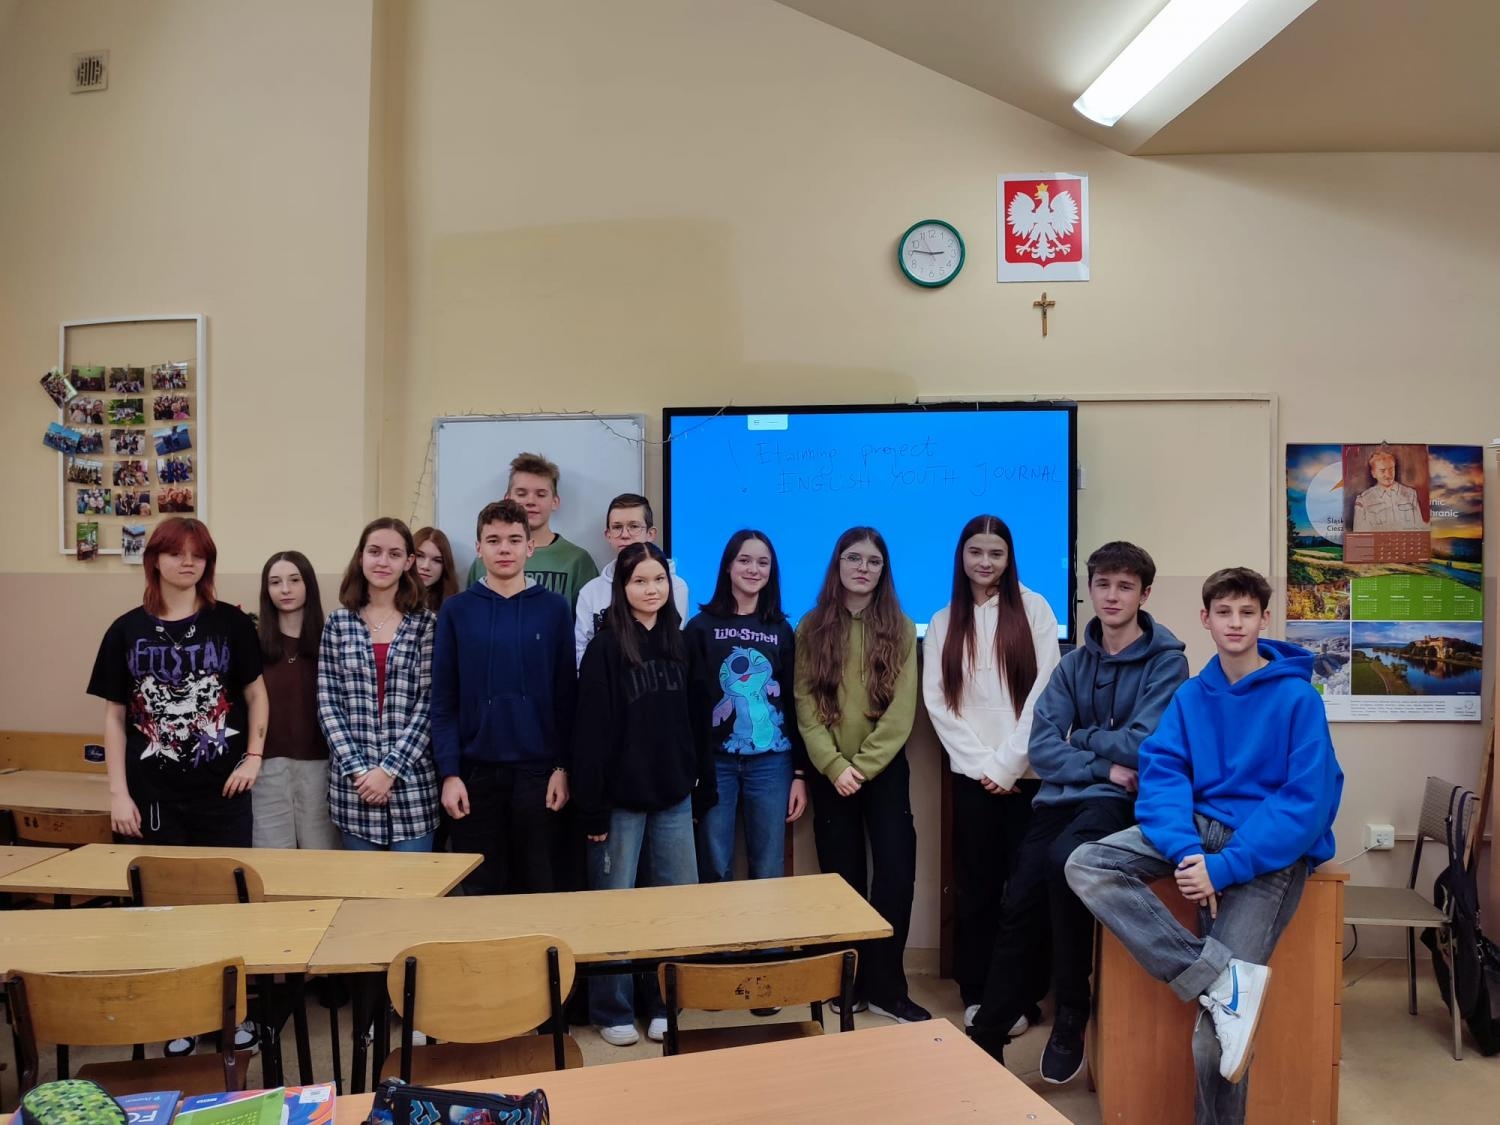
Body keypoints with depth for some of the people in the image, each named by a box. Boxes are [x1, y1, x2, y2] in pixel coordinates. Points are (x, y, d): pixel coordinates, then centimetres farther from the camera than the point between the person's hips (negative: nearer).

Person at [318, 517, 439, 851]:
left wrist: (390, 769, -11)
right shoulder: (338, 623, 5)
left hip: (411, 780, -1)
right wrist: (356, 769, -8)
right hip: (353, 781, 2)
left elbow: (429, 703, -4)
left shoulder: (426, 623, 0)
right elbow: (327, 702, 2)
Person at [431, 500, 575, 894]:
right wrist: (449, 773, -7)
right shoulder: (456, 611, 1)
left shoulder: (554, 609, 2)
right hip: (475, 771, 0)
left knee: (539, 887, 9)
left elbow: (565, 696, 2)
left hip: (537, 770, 0)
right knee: (480, 889, 10)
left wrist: (563, 766, -3)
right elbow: (443, 701, 0)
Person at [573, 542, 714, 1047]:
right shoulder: (605, 648, -8)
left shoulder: (679, 644, 8)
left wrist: (703, 786, 7)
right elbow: (591, 732, -11)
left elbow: (693, 721, 10)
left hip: (674, 795, 5)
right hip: (622, 797, -4)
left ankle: (665, 1004, 25)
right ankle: (612, 1011, 21)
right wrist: (592, 808, -14)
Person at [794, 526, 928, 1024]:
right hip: (829, 771, 1)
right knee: (843, 876, 7)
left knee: (897, 872, -6)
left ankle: (885, 986, 7)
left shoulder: (901, 629, 1)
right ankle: (849, 982, 20)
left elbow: (901, 712, -5)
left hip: (885, 769, 0)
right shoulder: (812, 628, 2)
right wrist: (835, 766, -12)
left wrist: (862, 767, -12)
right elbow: (805, 706, -3)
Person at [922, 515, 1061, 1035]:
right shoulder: (944, 622, 10)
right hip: (971, 774, 2)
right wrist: (981, 765, -7)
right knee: (977, 883, 6)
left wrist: (1007, 764, -10)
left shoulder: (1033, 609, 2)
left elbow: (1045, 691, -6)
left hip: (1029, 771, -2)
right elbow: (937, 701, 3)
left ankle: (1021, 996, 14)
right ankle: (976, 992, 19)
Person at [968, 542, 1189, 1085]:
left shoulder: (1166, 662, -4)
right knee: (1018, 908, -7)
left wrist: (1080, 738, -2)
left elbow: (1142, 746, -15)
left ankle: (1071, 1011, -12)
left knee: (1063, 858, -32)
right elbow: (1041, 747, 0)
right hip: (1064, 796, 5)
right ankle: (987, 1038, 6)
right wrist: (1101, 767, -13)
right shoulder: (1074, 663, 10)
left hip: (1125, 800, -5)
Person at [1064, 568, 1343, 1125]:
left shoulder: (1297, 698, -8)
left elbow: (1309, 802, -14)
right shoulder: (1190, 696, 6)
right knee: (1087, 866, -20)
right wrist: (1184, 850, -21)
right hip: (1203, 826, 5)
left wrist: (1223, 868, -21)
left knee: (1213, 1031, -14)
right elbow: (1162, 773, -2)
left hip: (1271, 850, -5)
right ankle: (1223, 978, -24)